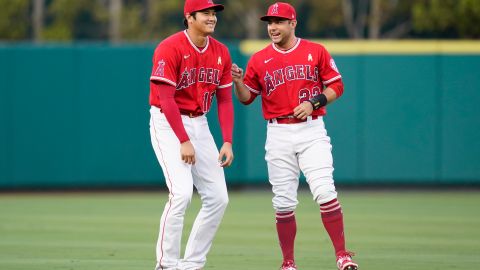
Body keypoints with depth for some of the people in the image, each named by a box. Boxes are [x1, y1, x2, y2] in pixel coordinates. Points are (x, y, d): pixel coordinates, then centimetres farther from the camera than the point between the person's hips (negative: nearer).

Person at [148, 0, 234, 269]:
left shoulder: (221, 53, 3)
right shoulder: (170, 49, -16)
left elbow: (225, 100, 6)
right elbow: (166, 99, -20)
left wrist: (228, 142, -4)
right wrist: (184, 141, -24)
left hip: (199, 124, 7)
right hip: (168, 123, -7)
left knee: (218, 198, 1)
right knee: (182, 192, -20)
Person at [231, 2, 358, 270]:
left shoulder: (316, 52, 3)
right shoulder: (259, 60, 7)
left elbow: (336, 86, 5)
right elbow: (247, 97, 10)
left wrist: (313, 103, -11)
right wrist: (238, 82, -11)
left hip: (312, 130, -2)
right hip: (278, 134, 2)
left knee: (325, 191, -16)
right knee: (284, 202, 2)